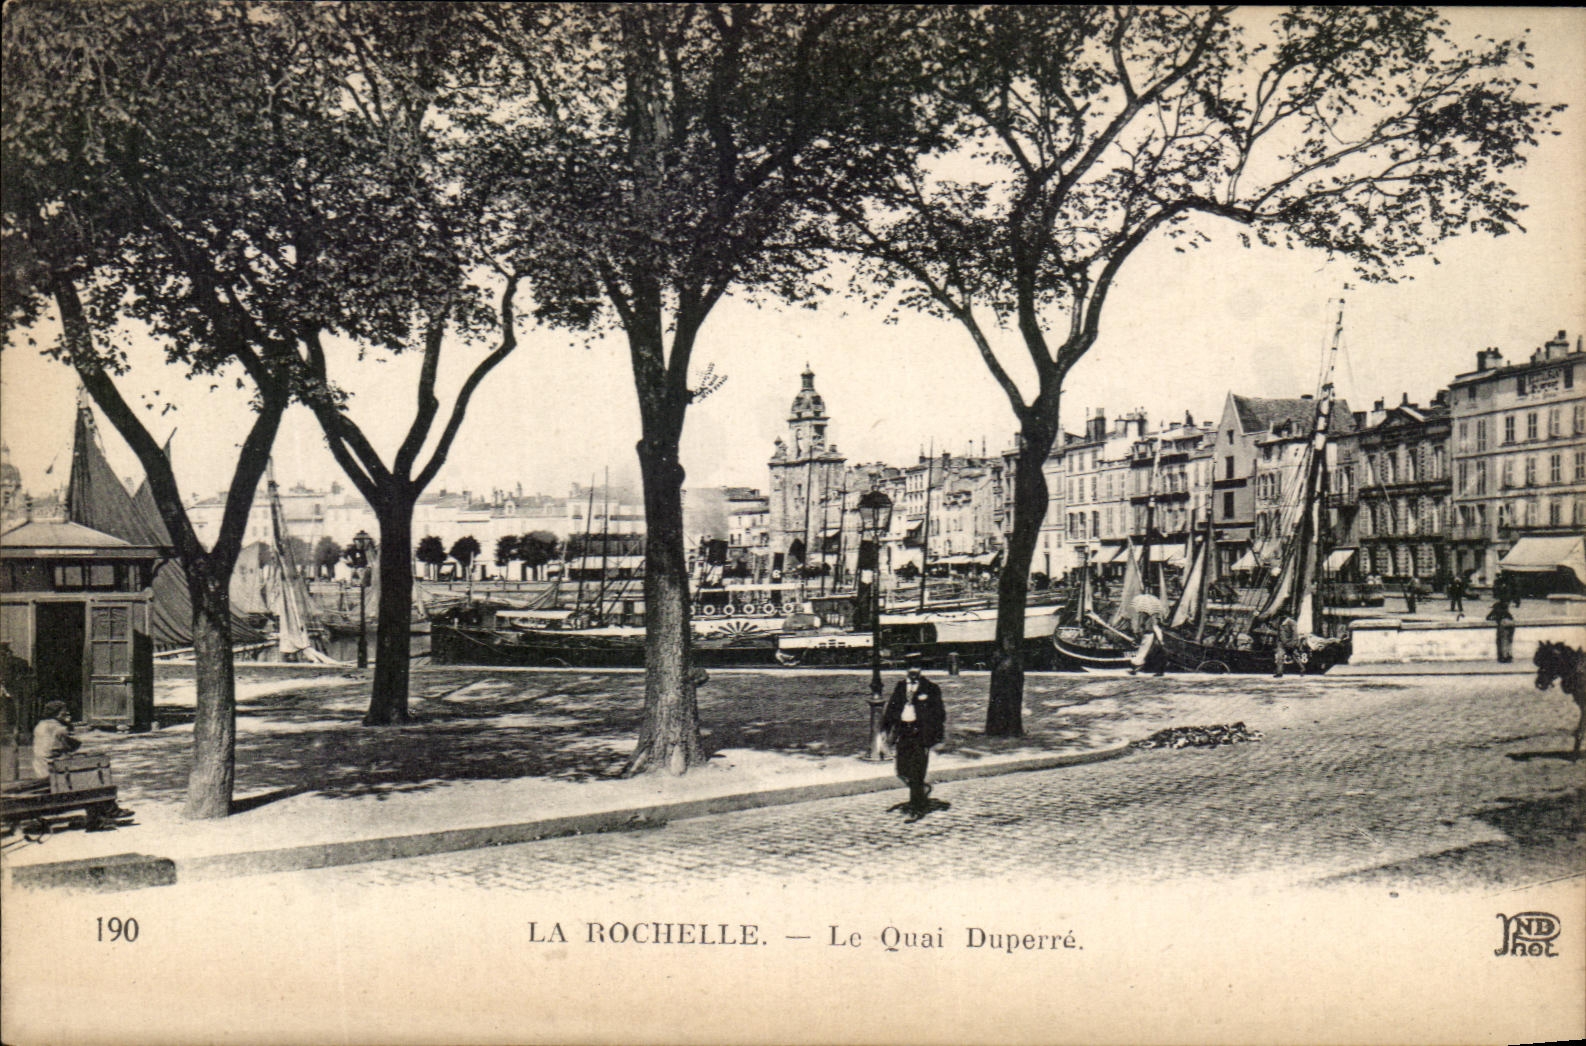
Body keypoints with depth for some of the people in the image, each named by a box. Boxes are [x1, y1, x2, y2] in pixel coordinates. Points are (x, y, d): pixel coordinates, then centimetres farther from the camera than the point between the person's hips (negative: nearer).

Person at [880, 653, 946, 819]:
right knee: (902, 771, 6)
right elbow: (891, 707, 14)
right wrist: (886, 729, 5)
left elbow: (939, 713, -1)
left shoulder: (930, 689, -2)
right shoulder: (900, 687, 10)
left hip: (920, 733, -4)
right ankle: (922, 789, 34)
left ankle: (917, 808, 6)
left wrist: (935, 737, -7)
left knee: (916, 772, -5)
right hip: (903, 733, 5)